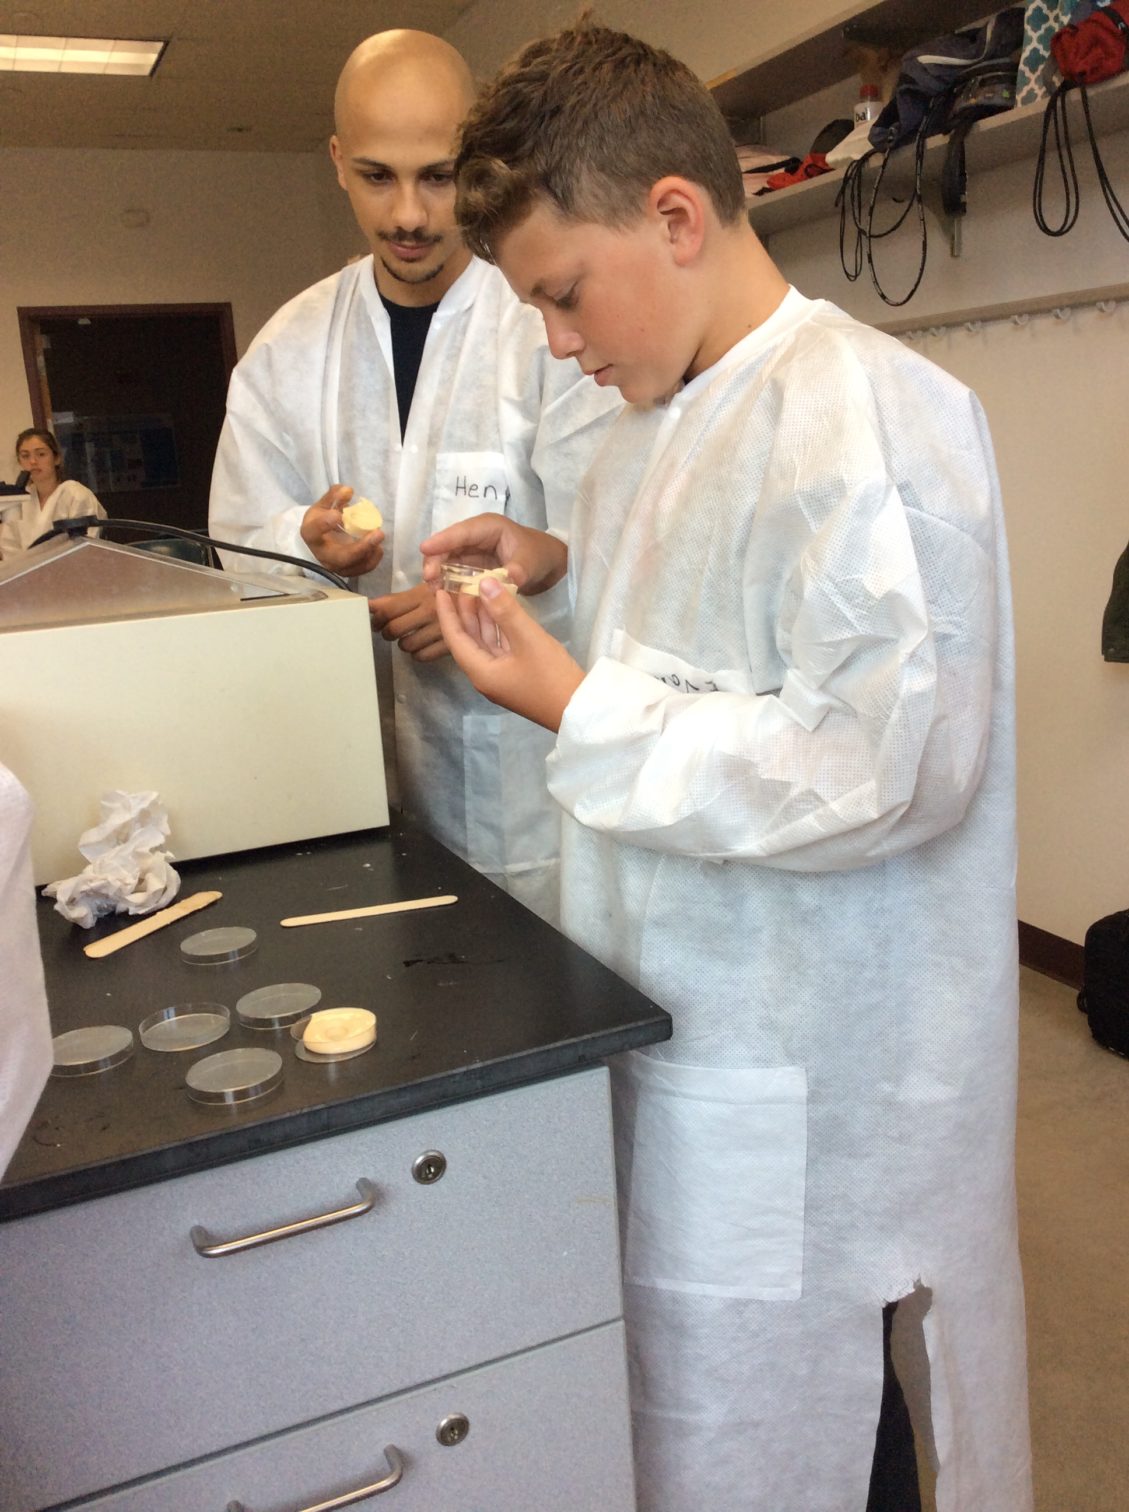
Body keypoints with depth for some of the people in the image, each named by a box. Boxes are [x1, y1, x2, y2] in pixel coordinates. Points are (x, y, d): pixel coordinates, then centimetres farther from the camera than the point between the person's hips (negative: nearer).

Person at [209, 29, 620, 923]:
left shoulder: (553, 324, -5)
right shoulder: (289, 351, 7)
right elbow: (238, 551, 6)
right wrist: (306, 543, -16)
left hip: (529, 774, -3)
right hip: (364, 765, 3)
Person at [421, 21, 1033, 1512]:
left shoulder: (869, 414, -21)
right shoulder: (667, 419, 10)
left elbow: (890, 761, -27)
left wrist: (580, 711, -22)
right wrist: (565, 566, 7)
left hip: (797, 1083, -9)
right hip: (687, 1014, 9)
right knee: (694, 1389, 23)